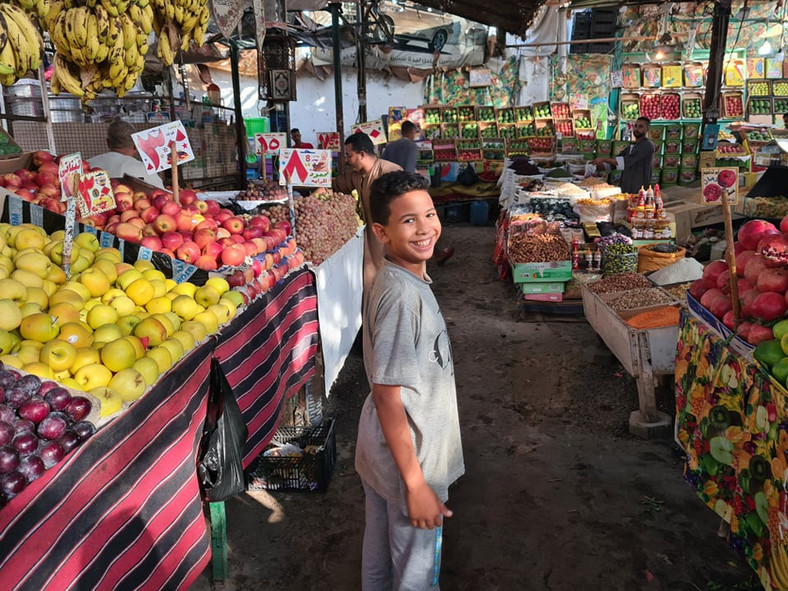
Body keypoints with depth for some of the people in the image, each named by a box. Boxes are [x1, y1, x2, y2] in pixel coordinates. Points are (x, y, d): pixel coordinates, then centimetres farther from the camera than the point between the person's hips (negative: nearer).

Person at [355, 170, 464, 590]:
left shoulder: (399, 278, 0)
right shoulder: (403, 295, -28)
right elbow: (387, 395, -27)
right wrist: (415, 484, -22)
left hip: (383, 449, 8)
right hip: (408, 457, -8)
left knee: (379, 553, 27)